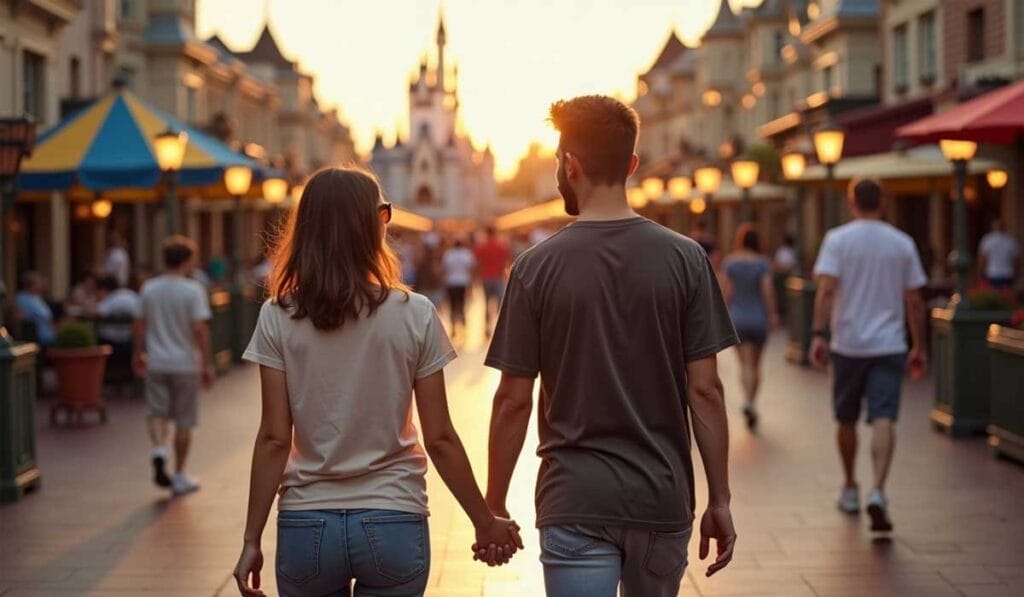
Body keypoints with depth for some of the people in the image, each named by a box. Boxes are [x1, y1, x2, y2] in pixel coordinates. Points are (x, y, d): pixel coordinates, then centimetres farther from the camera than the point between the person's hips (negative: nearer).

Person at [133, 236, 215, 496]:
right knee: (184, 421, 8)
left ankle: (159, 449, -20)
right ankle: (179, 477, 14)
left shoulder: (149, 288, 2)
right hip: (185, 364, -3)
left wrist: (138, 354, 21)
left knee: (158, 412, 10)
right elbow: (200, 329, -16)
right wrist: (207, 364, -11)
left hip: (156, 363, 3)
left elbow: (140, 324, 8)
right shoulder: (193, 290, -11)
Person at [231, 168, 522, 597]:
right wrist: (486, 523, 6)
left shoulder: (278, 319, -4)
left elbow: (274, 439, -6)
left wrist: (252, 539, 1)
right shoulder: (414, 315, -6)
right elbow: (439, 438, -4)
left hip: (307, 528, 1)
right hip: (392, 525, -1)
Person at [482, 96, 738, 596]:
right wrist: (720, 499, 5)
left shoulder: (536, 267, -6)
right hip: (662, 499, 3)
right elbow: (704, 390, -3)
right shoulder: (686, 260, -3)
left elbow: (513, 400, -4)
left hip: (575, 502, -2)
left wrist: (494, 505, 6)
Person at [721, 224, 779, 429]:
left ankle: (748, 401, -25)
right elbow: (768, 290, -11)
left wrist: (724, 314, 8)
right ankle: (752, 403, 19)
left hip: (737, 318, 0)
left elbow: (726, 291, -5)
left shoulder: (730, 262, -4)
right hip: (759, 318, 0)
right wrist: (772, 315, -1)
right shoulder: (762, 263, -7)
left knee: (746, 364, -3)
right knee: (756, 365, 14)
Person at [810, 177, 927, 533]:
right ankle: (877, 493, -25)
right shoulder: (902, 244, 4)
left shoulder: (837, 239, -2)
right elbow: (914, 301, 6)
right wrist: (919, 347, 13)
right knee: (883, 420, -7)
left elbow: (827, 290, -13)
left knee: (847, 421, 15)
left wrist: (819, 334, -13)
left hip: (848, 344, 0)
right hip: (889, 345, 0)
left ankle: (850, 490, 30)